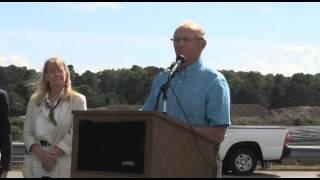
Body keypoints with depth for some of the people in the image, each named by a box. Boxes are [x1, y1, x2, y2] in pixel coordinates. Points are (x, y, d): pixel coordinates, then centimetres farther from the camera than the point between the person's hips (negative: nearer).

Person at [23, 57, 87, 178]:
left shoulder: (78, 100, 2)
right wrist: (40, 153, -10)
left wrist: (53, 153, -15)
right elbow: (27, 132, 7)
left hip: (63, 168, -3)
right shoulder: (34, 100, 13)